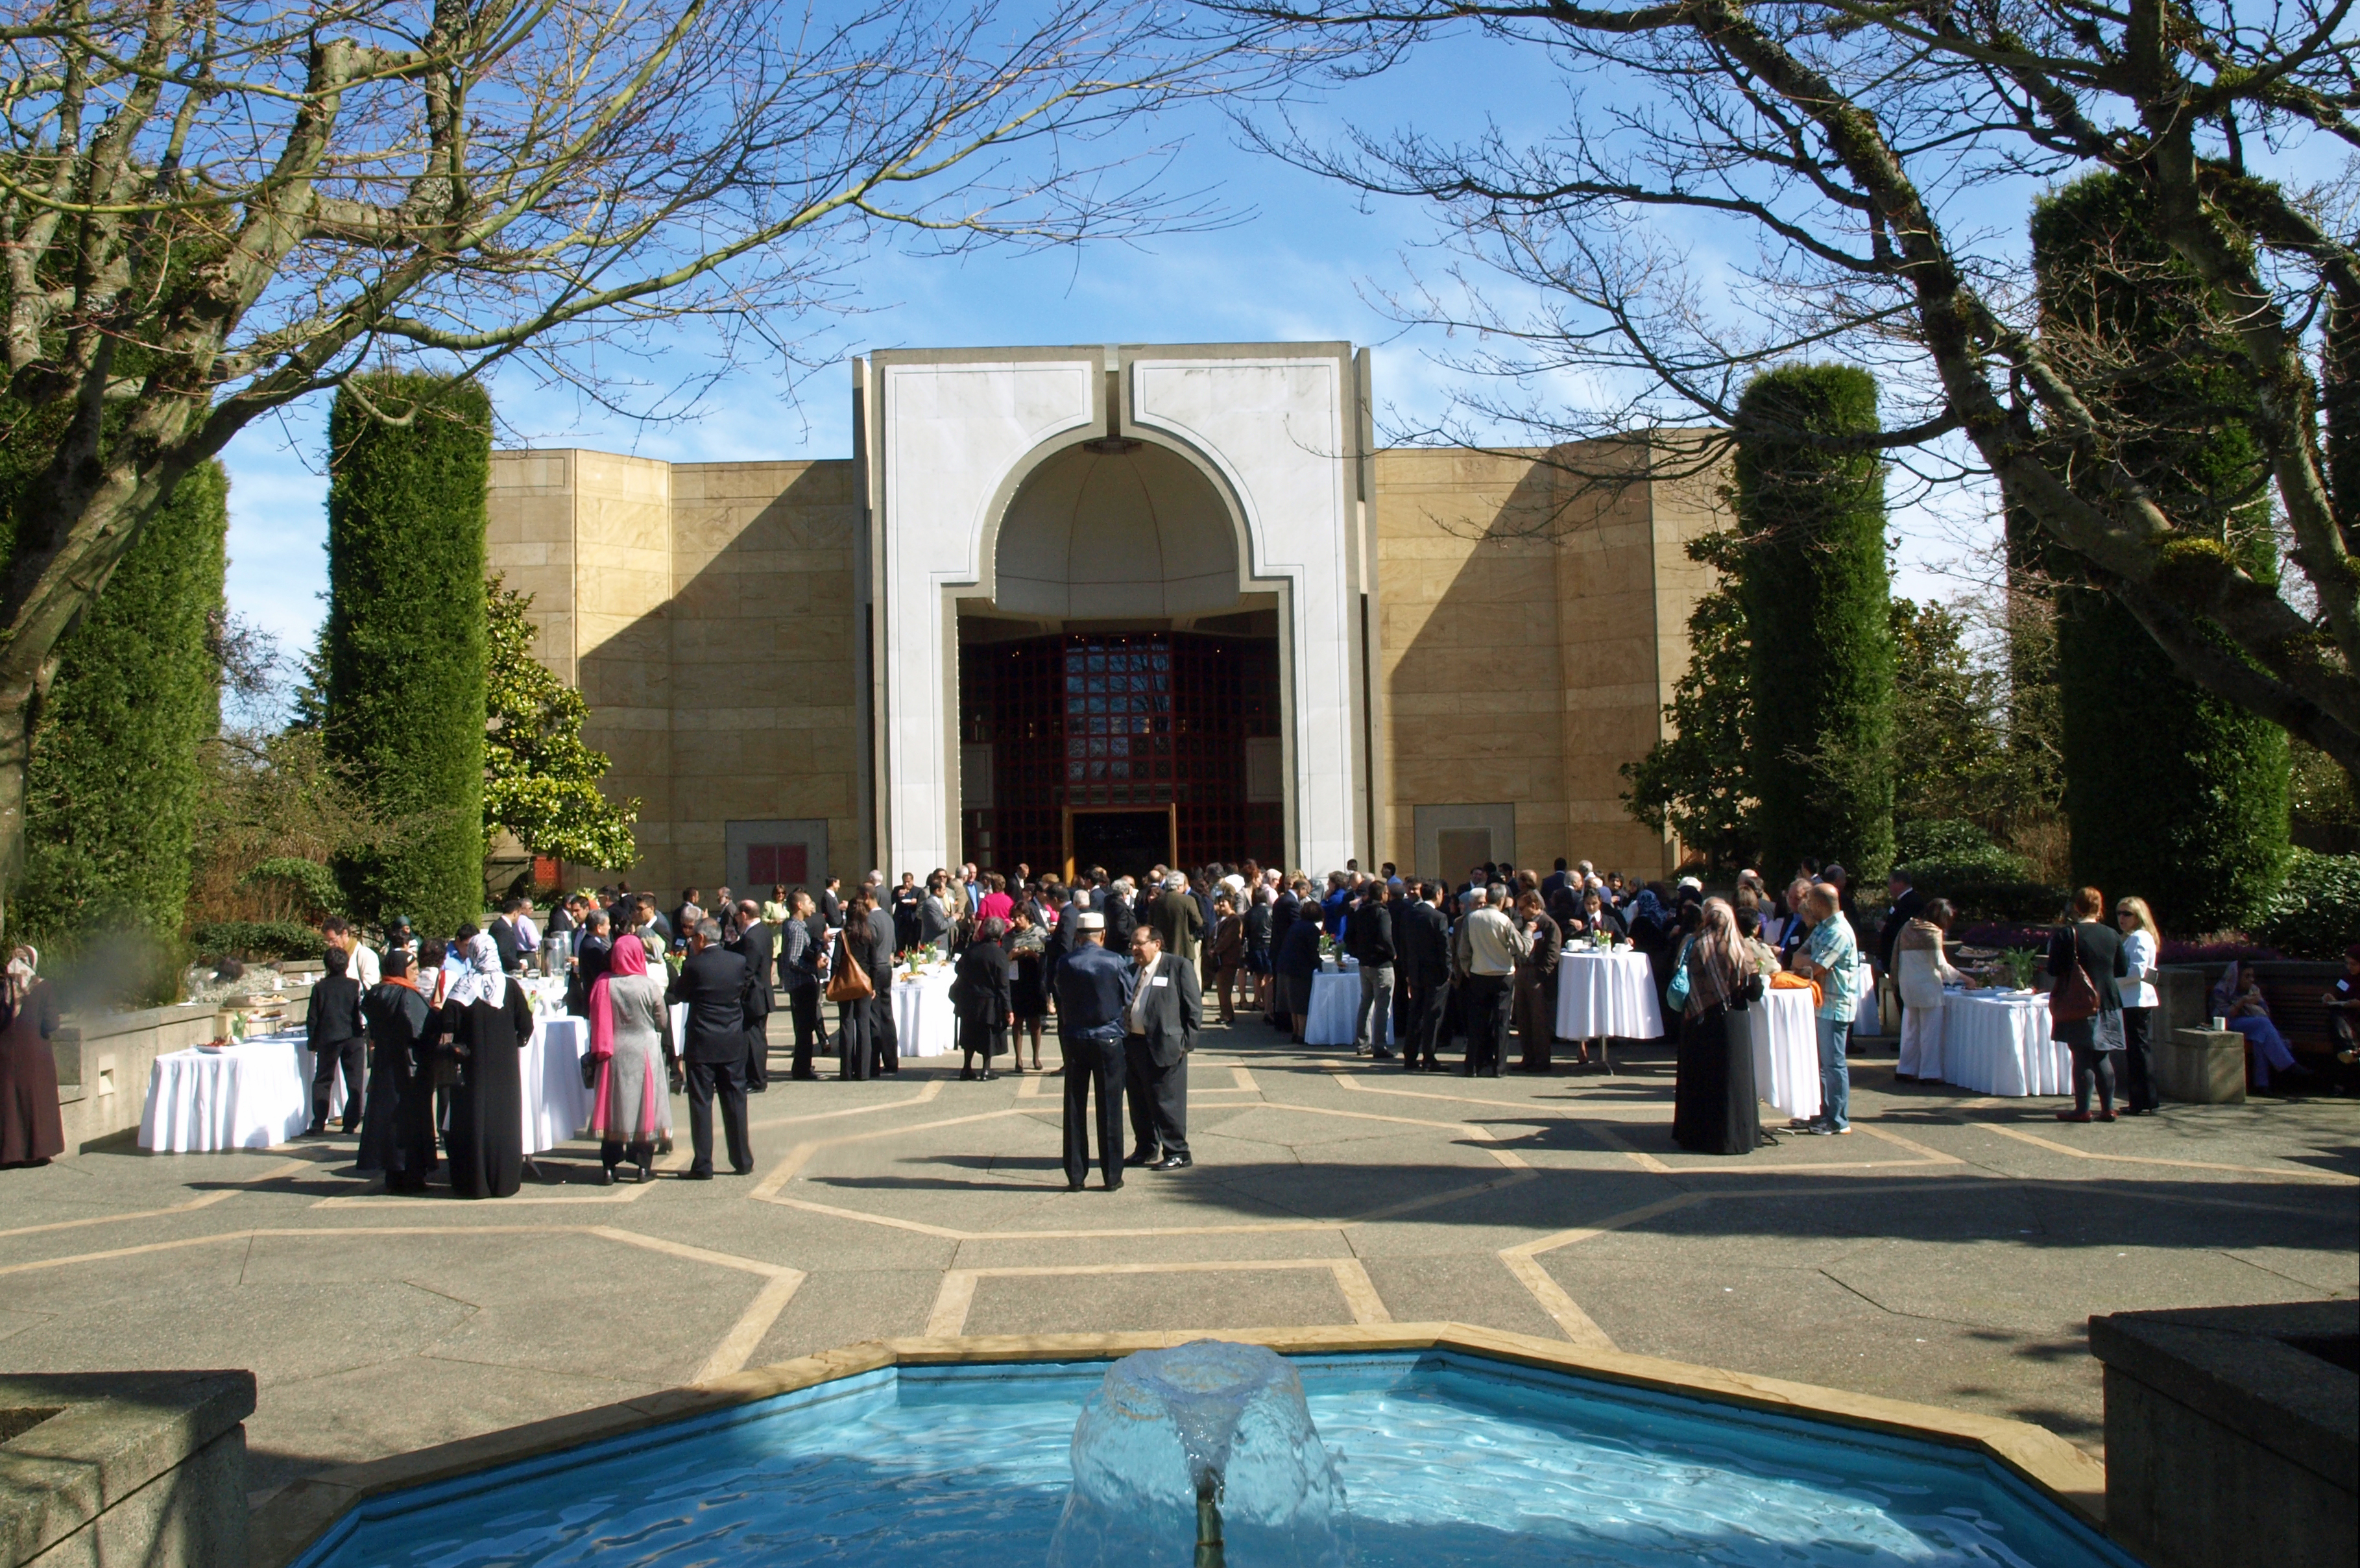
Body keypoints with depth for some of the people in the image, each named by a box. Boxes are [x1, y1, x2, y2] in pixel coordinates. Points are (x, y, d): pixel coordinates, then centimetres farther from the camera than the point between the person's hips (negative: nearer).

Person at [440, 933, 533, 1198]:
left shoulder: (461, 987, -6)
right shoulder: (510, 986, -4)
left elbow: (448, 1027, -12)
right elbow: (526, 1026, -4)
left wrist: (454, 1048, 1)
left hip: (472, 1066, 0)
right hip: (505, 1066, 0)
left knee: (472, 1119, 7)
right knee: (503, 1119, 7)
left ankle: (472, 1183, 9)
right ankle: (504, 1182, 8)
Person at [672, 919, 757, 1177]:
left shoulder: (694, 966, -13)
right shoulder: (739, 962, -1)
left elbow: (680, 994, 2)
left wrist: (674, 976, 18)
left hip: (702, 1044, -4)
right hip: (733, 1044, 4)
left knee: (701, 1103, 3)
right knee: (735, 1101, 11)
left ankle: (703, 1165, 4)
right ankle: (743, 1162, 16)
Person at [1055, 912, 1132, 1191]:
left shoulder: (1065, 964, -5)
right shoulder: (1115, 963, -8)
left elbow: (1061, 1002, 4)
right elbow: (1130, 1000, 2)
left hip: (1074, 1041, 1)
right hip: (1109, 1040, -1)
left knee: (1075, 1108, 8)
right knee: (1110, 1108, 5)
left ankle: (1075, 1176, 11)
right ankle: (1112, 1177, 9)